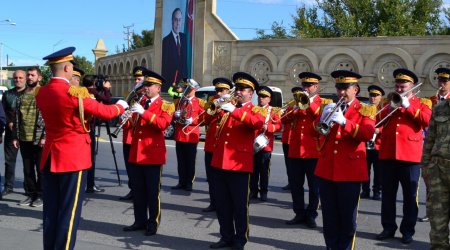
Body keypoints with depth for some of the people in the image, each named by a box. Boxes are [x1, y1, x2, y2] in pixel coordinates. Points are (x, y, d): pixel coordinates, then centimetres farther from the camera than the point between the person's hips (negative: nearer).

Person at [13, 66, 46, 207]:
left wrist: (45, 137, -15)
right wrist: (15, 137, 8)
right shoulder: (22, 96, 12)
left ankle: (40, 195, 12)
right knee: (27, 169, 10)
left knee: (41, 169, 3)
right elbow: (17, 118, 14)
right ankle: (30, 194, 19)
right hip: (24, 139, 5)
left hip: (39, 139, -5)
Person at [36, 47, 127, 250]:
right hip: (73, 157, -7)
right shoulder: (75, 93, -17)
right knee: (69, 211, 0)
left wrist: (85, 104, 25)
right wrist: (121, 106, 12)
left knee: (50, 209, 12)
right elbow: (104, 112, -8)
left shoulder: (41, 93, 5)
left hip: (50, 156, 7)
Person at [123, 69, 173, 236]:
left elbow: (163, 124, -20)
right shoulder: (140, 104, 15)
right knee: (137, 190, 11)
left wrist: (143, 112, -27)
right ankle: (140, 221, 22)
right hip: (135, 153, 6)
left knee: (152, 191, 2)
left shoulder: (165, 106, -2)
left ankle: (153, 224, 12)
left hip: (153, 154, -6)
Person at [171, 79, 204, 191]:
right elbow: (173, 115, 19)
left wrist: (191, 121, -18)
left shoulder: (199, 102, -1)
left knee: (190, 161, 2)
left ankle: (189, 183, 10)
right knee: (180, 160, 9)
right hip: (179, 135, 5)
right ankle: (182, 182, 17)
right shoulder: (179, 101, 15)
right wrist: (175, 115, -3)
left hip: (191, 136, -5)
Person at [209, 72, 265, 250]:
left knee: (239, 205, 4)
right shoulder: (226, 107, 16)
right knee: (221, 204, 13)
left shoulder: (255, 110, 0)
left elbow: (258, 123, -22)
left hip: (239, 165, -5)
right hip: (219, 162, 5)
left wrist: (234, 111, -28)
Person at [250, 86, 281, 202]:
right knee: (253, 169, 7)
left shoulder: (273, 111, 4)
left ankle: (263, 192, 9)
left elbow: (278, 125, -5)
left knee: (264, 170, 1)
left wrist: (267, 127, -20)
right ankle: (253, 191, 16)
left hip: (265, 145, -3)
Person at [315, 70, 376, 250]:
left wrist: (344, 122, -26)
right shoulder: (330, 108, 14)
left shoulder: (366, 111, 2)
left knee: (347, 218, 5)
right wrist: (323, 119, -12)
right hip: (326, 170, 4)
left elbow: (368, 134, -15)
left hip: (350, 171, -3)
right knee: (329, 217, 10)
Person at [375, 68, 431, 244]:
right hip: (387, 154, 3)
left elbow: (427, 121, -12)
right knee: (387, 194, 8)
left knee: (410, 196, 4)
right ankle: (388, 228, 18)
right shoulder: (389, 102, 16)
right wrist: (389, 108, -8)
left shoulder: (421, 103, 7)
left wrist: (408, 106, -15)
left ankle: (408, 230, 14)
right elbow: (377, 122, 7)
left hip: (410, 155, -3)